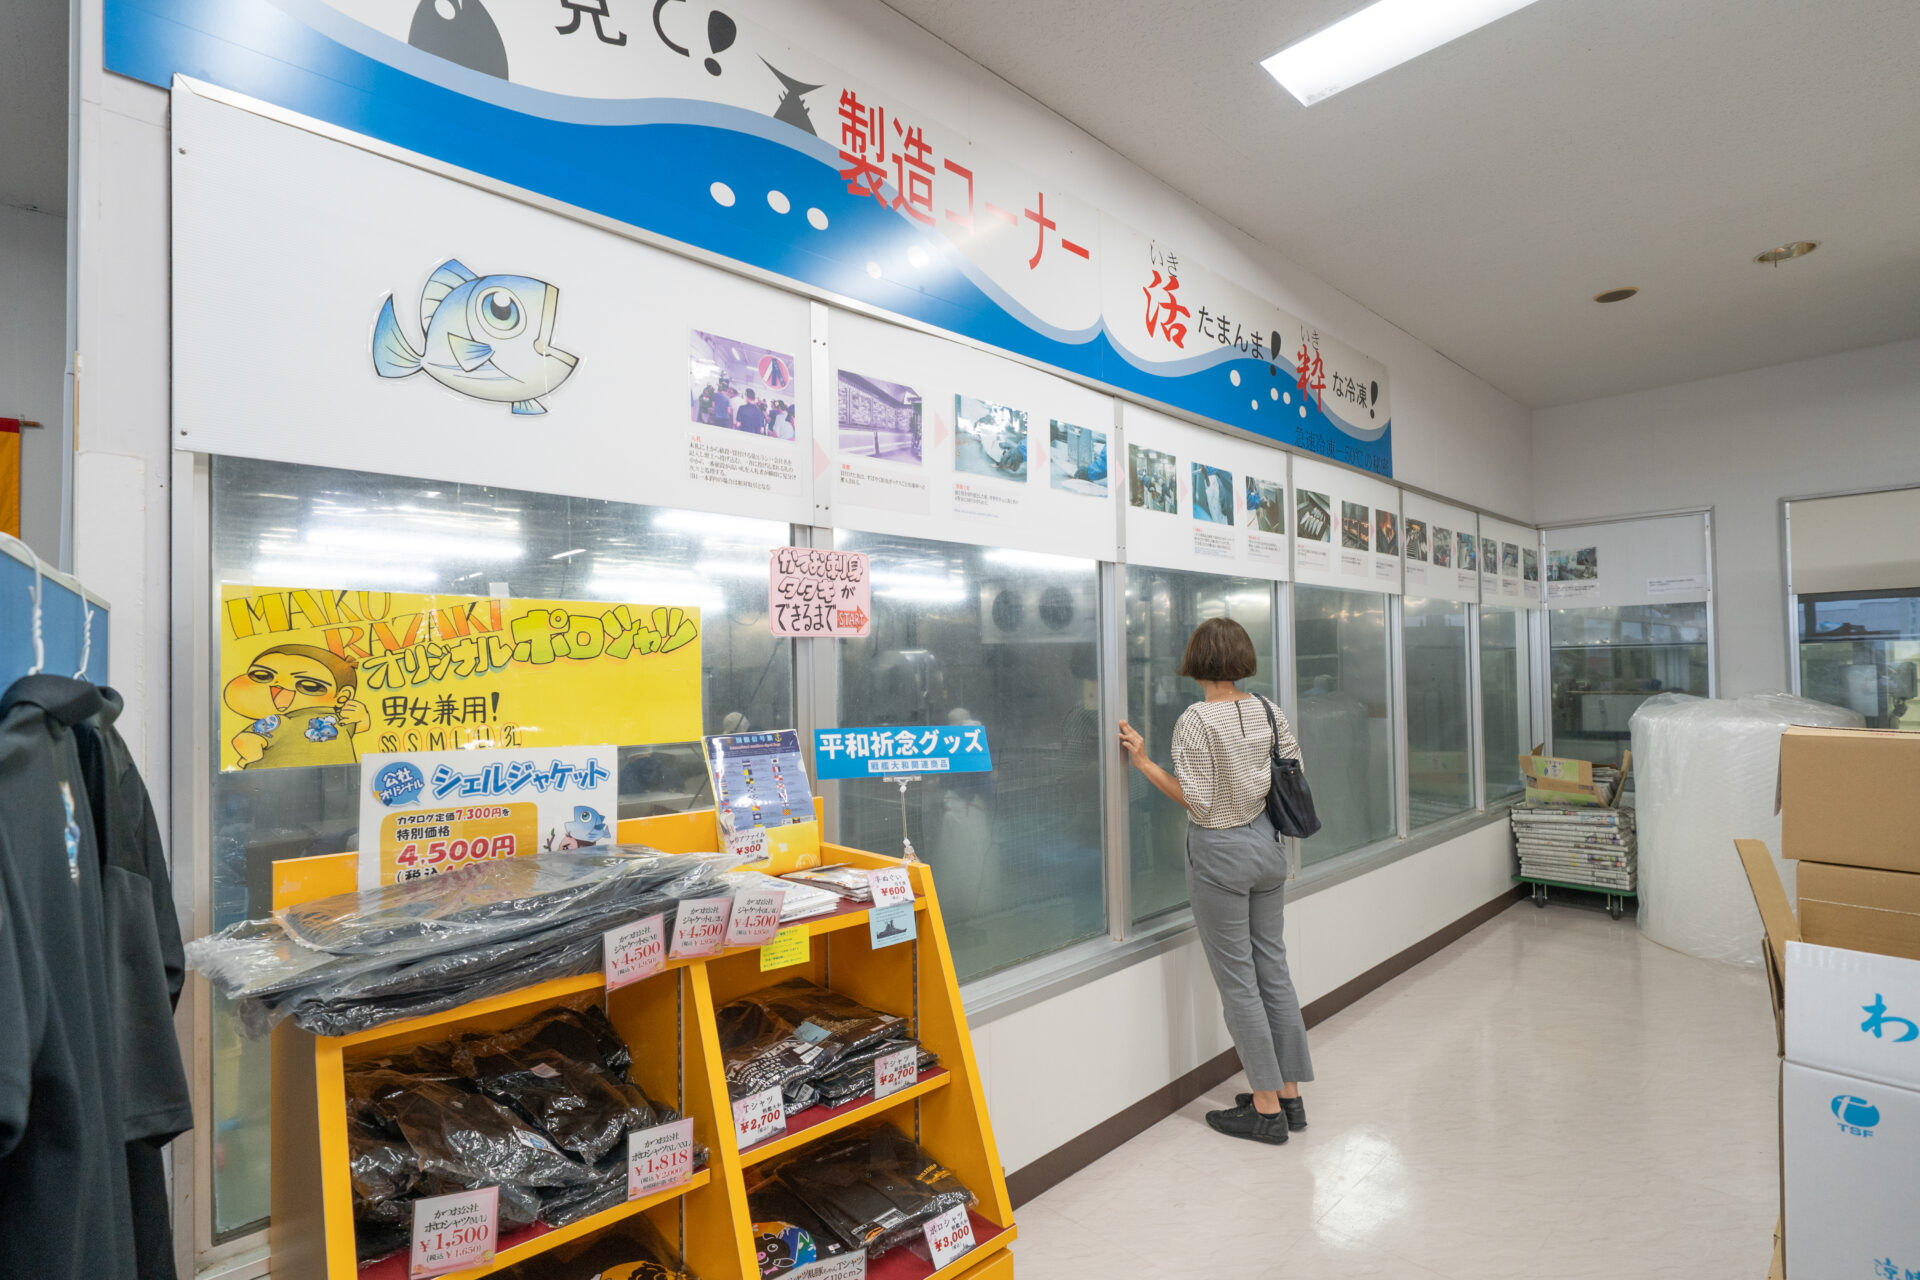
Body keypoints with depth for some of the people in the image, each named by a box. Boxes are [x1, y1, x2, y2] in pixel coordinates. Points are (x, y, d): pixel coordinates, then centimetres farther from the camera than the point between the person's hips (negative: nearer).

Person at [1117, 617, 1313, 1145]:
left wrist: (1143, 761, -14)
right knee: (1273, 968, 15)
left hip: (1220, 852, -7)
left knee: (1237, 979, 4)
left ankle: (1267, 1108, 15)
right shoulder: (1267, 710, 2)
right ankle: (1290, 1095, 27)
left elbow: (1199, 802, -17)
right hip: (1266, 843, 7)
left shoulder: (1196, 720, -17)